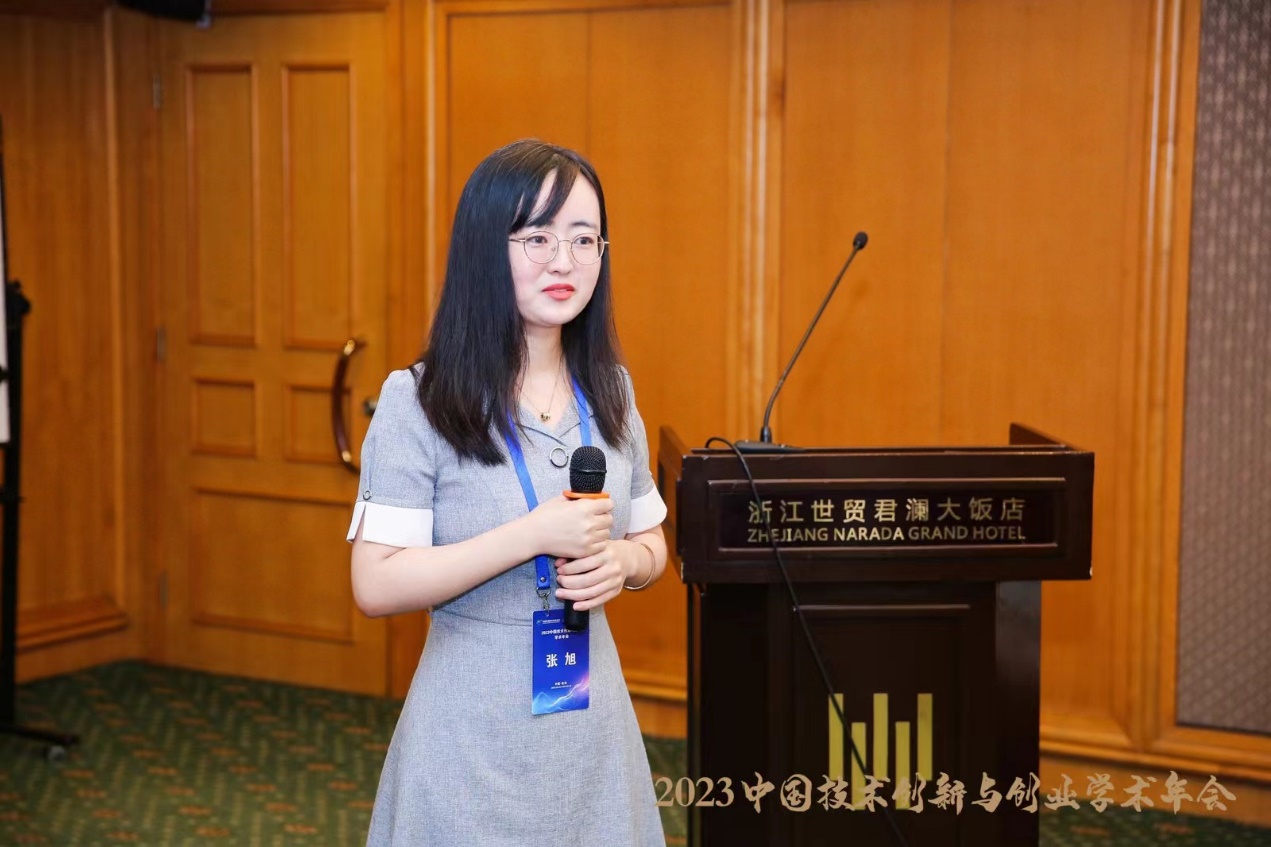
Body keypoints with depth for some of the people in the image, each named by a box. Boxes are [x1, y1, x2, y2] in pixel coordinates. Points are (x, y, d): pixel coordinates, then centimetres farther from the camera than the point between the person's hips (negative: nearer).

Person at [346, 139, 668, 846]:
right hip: (477, 729, -5)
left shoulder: (610, 391, 5)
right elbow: (376, 586, -17)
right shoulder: (418, 402, -12)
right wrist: (534, 536, -23)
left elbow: (651, 543, 14)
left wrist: (621, 563, -9)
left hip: (593, 722, 5)